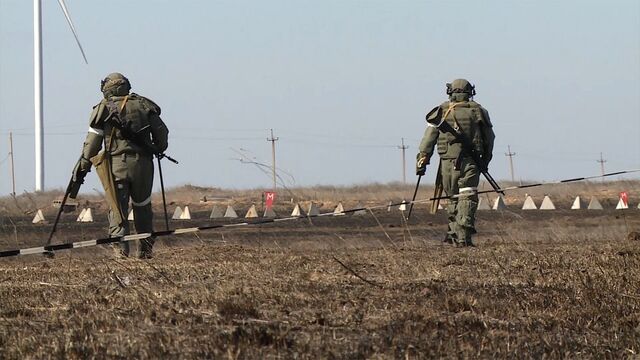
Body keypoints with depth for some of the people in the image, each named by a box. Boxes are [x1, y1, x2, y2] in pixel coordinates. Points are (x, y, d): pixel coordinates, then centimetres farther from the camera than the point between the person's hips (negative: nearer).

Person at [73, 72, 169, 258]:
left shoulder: (104, 108, 2)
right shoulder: (143, 105, 10)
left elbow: (92, 141, -2)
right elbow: (161, 131, 13)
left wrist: (83, 165, 1)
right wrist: (159, 149, 32)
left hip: (116, 164, -2)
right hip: (142, 164, 2)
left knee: (117, 208, -1)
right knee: (142, 206, 15)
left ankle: (120, 246, -16)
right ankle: (145, 248, 17)